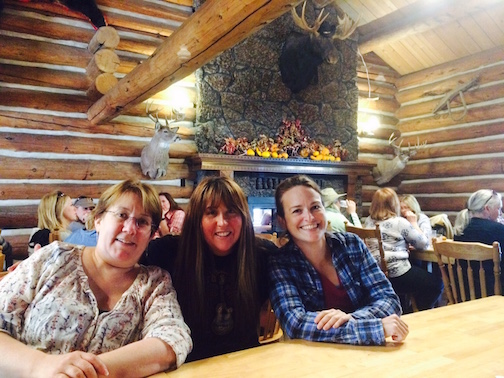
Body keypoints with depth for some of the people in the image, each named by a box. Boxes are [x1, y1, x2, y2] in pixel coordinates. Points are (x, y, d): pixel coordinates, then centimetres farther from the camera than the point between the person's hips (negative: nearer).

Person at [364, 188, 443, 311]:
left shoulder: (369, 221, 6)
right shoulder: (400, 222, -11)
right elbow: (424, 244, -2)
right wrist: (414, 223, 8)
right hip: (397, 274, -7)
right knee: (436, 285, 12)